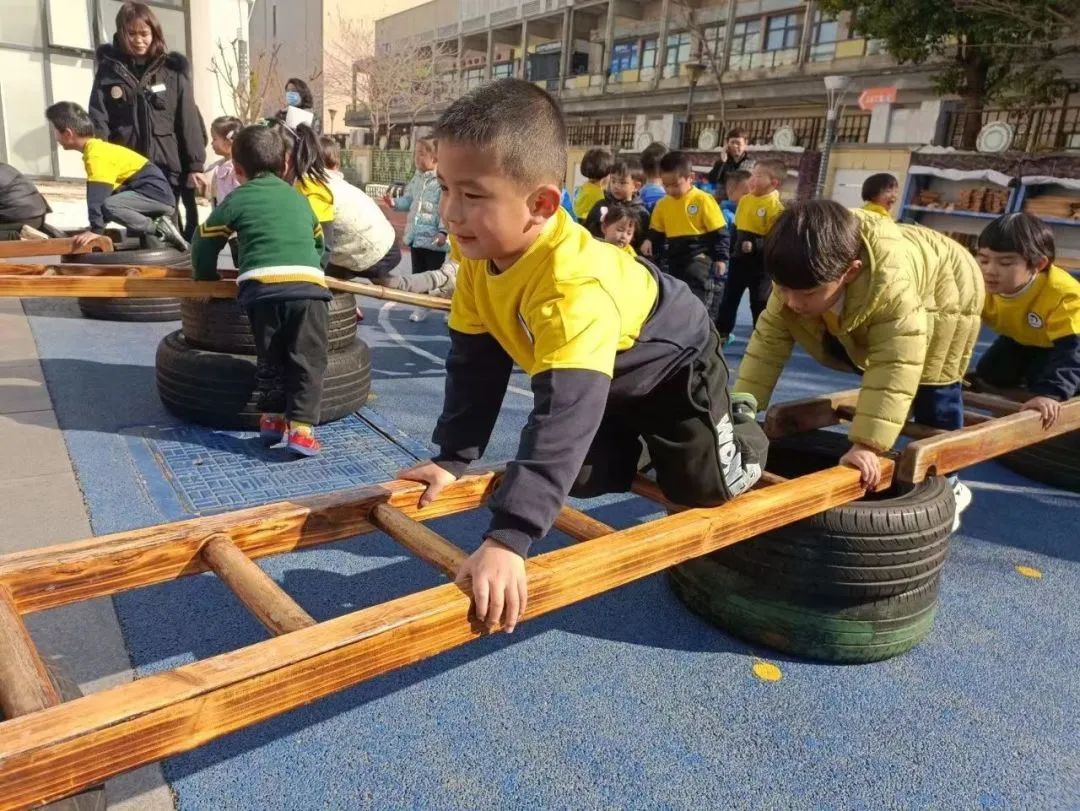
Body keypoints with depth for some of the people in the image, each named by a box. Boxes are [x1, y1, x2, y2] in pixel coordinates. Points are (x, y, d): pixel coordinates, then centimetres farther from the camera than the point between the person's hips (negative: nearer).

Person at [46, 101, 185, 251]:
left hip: (157, 194, -10)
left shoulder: (96, 155, -16)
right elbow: (104, 193, 24)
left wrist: (96, 229, -25)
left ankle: (159, 228, -15)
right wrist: (97, 225, 27)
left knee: (109, 206, -27)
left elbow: (97, 195, -24)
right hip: (156, 195, 10)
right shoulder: (98, 148, 15)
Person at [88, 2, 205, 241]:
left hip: (166, 167, -1)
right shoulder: (108, 71, 6)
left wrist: (195, 165, -3)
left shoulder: (173, 70, 4)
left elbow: (188, 120, 2)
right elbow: (98, 122, 1)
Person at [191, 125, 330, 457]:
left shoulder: (237, 199, 18)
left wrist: (207, 275, 41)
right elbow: (319, 243, 36)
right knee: (307, 361, 3)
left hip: (263, 287, 0)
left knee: (271, 359, 18)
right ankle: (301, 427, -6)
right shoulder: (299, 199, 27)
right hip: (309, 285, 1)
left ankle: (272, 418, 17)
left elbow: (205, 241, 25)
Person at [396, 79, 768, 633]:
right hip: (608, 378, 6)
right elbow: (475, 361, -13)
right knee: (586, 478, 6)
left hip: (674, 365, -6)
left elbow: (564, 414, -53)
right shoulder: (479, 250, -21)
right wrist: (453, 458, -15)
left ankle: (743, 440, 33)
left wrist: (508, 538, -57)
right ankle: (638, 445, 36)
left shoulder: (573, 284, -46)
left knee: (703, 487, 0)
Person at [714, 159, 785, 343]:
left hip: (761, 262, -6)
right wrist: (732, 247, 12)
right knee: (729, 295, 13)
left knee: (760, 301, 6)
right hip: (740, 258, 6)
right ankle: (722, 332, 24)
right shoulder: (744, 199, 5)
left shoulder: (776, 207, -17)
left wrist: (754, 246, -29)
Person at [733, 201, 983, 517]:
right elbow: (768, 341, -29)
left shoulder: (892, 283, -50)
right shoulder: (799, 279, -32)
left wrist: (867, 445, -54)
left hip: (941, 294, -5)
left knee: (932, 390, -11)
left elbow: (894, 368, -51)